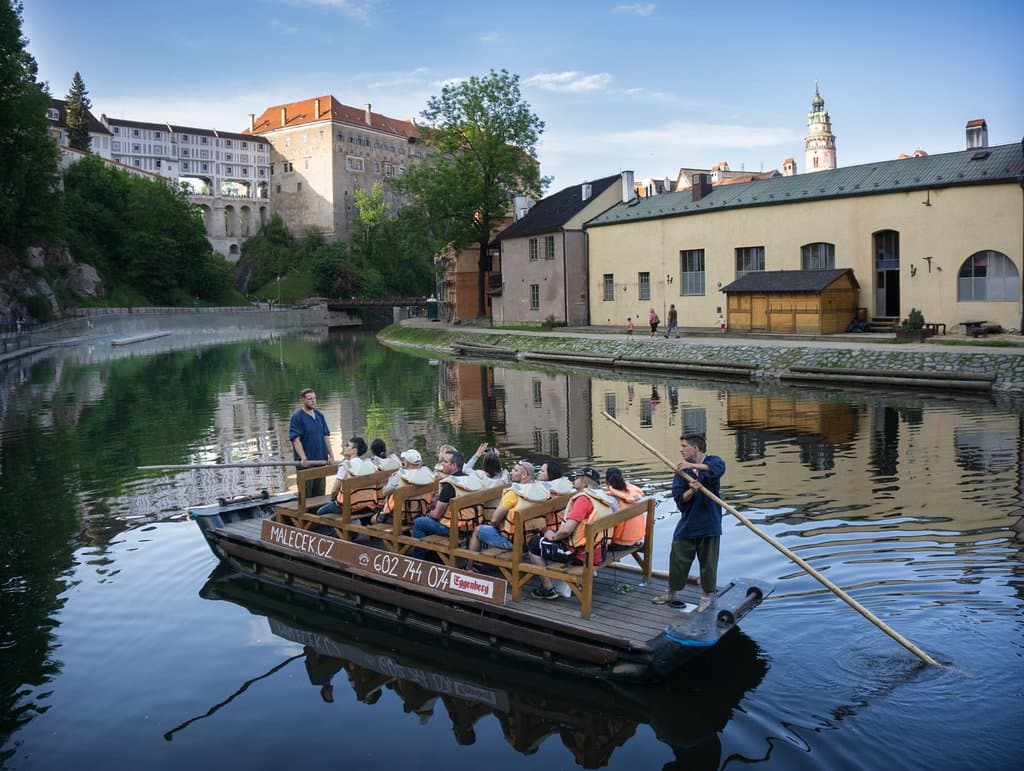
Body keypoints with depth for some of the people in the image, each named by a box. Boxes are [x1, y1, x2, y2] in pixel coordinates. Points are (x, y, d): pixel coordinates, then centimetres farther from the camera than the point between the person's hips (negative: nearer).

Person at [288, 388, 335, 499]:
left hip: (321, 460, 6)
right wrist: (303, 458, -24)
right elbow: (295, 439, -14)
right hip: (306, 462, -6)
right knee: (307, 495, -2)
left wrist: (331, 455, 6)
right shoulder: (297, 417, -7)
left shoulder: (320, 415, 11)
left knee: (320, 493, 11)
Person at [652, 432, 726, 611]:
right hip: (687, 523, 3)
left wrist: (692, 465, -42)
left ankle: (706, 596, 26)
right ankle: (671, 593, 26)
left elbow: (718, 468, -32)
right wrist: (692, 490, -27)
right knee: (678, 560, 8)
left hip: (709, 523, -3)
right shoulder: (681, 470, 2)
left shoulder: (712, 461, -5)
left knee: (708, 561, 7)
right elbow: (679, 499, -7)